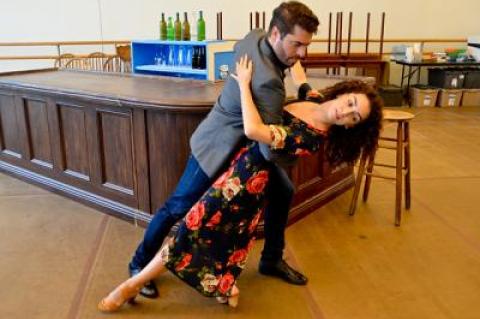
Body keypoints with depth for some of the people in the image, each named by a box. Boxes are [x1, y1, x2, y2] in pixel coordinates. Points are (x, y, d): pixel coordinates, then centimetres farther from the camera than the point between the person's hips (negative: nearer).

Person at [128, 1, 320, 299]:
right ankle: (140, 263, 26)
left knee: (282, 192, 10)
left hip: (246, 141, 10)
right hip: (219, 147, -9)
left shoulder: (254, 38, -11)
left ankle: (271, 260, 28)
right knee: (178, 207, 3)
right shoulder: (268, 82, -37)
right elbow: (272, 149, -39)